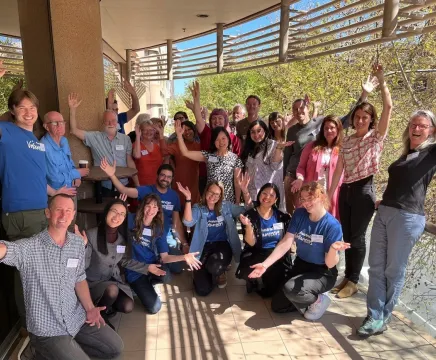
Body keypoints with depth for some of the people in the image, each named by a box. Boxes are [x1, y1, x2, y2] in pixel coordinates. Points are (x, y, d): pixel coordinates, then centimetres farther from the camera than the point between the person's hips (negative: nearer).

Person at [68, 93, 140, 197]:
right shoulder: (94, 137, -1)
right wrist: (72, 109, -18)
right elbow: (74, 130, -8)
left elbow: (130, 162, 5)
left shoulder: (126, 139, 4)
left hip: (123, 185, 2)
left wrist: (137, 184, 2)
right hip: (104, 186, -2)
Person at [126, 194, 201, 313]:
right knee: (154, 307, -18)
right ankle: (140, 286, 14)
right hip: (135, 269, -3)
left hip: (152, 266, 3)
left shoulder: (158, 230, 1)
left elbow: (164, 257, -3)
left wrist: (184, 257, -19)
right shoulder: (132, 221, -7)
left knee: (165, 276, -34)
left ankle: (148, 283, 3)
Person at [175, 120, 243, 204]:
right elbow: (186, 153, -8)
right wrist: (179, 135, -17)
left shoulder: (235, 159, -4)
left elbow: (237, 182, -1)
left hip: (228, 200, -1)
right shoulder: (208, 155, -1)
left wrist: (237, 201, -1)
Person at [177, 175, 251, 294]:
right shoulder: (198, 208, 0)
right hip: (204, 247, 0)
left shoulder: (226, 206, 5)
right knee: (203, 290, -13)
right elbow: (188, 222, -19)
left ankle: (220, 273, 5)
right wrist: (188, 199, -26)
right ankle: (211, 274, 25)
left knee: (215, 266, -37)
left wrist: (245, 190, -10)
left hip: (222, 245, 1)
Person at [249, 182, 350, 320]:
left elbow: (330, 264, -22)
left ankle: (318, 300, -2)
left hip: (322, 273, -5)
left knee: (290, 288, -33)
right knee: (277, 306, 2)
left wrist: (333, 249, -46)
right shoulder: (299, 214, -8)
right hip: (300, 266, 6)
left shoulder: (332, 225, -22)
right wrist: (265, 264, -22)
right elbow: (286, 242, -12)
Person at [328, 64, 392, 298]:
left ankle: (353, 281, 17)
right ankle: (347, 277, 25)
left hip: (363, 191, -5)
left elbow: (389, 107, -14)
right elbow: (339, 170, 10)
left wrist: (381, 80, -13)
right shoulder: (347, 141, 11)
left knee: (357, 237, 2)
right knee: (346, 236, 11)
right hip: (345, 191, 5)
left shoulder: (376, 137, -1)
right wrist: (329, 194, 8)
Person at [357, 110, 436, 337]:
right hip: (383, 213, 6)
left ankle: (383, 318, 19)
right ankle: (374, 316, 14)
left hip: (408, 218, -6)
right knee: (376, 267, 5)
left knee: (394, 271, 4)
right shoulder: (406, 155, 18)